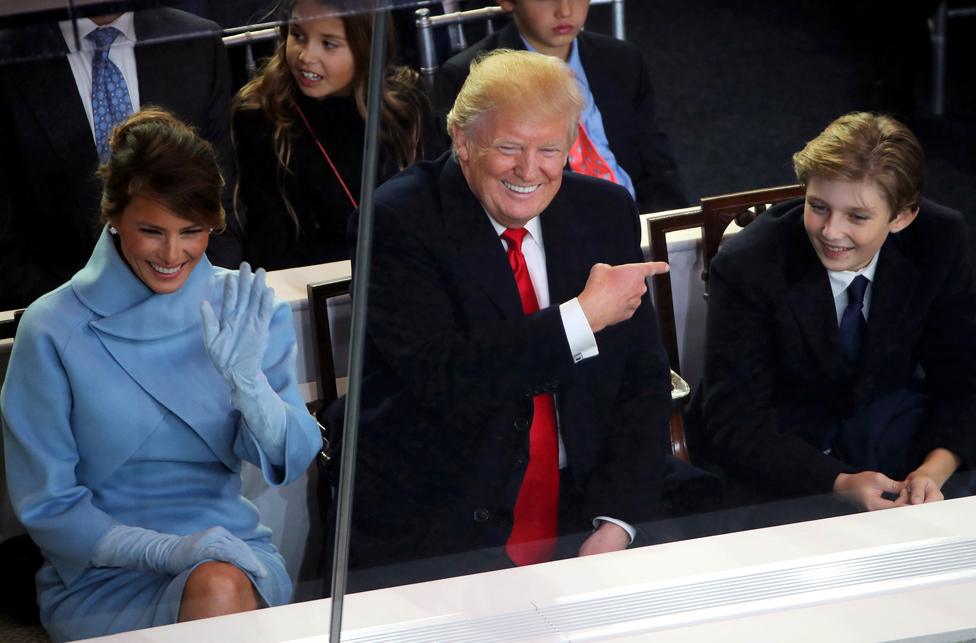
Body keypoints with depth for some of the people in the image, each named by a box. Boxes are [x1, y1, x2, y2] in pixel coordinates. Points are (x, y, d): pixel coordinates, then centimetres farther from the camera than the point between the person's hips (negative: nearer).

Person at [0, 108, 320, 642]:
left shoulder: (246, 311, 1)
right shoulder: (53, 329, -7)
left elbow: (292, 460, -3)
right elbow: (46, 506, -4)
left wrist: (247, 376, -22)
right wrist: (169, 551, -18)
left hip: (232, 553, 2)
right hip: (102, 576, -2)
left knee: (221, 588, -31)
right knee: (213, 587, -31)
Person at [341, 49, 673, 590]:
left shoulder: (606, 212, 8)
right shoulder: (400, 220, -8)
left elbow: (643, 381, 9)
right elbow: (442, 376, -20)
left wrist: (616, 523, -5)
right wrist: (583, 317, -17)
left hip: (575, 536, 4)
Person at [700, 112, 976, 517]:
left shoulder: (939, 240, -14)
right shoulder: (745, 266, -23)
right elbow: (734, 426, -23)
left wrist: (934, 471, -29)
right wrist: (841, 485, -38)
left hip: (889, 421, 4)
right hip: (785, 438, -3)